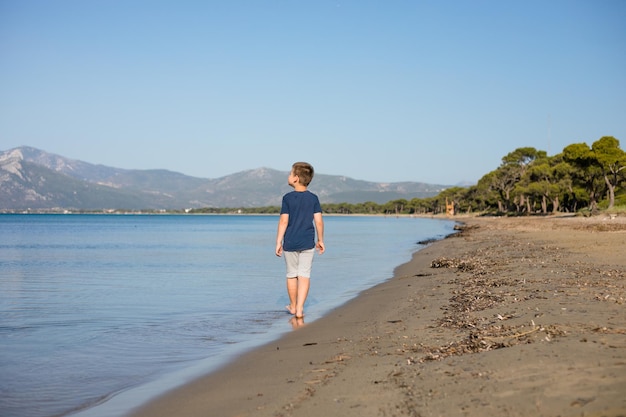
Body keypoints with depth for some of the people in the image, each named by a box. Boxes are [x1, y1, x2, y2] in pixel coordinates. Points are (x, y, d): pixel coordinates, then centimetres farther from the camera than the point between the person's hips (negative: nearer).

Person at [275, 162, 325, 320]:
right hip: (307, 243, 1)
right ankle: (299, 309, -5)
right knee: (304, 275, 2)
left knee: (292, 275, 13)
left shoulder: (287, 198, -6)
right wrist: (320, 240, 9)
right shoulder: (313, 198, 0)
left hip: (290, 243, -1)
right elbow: (319, 221, -2)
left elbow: (283, 221, -8)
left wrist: (278, 242, -3)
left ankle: (293, 306, 25)